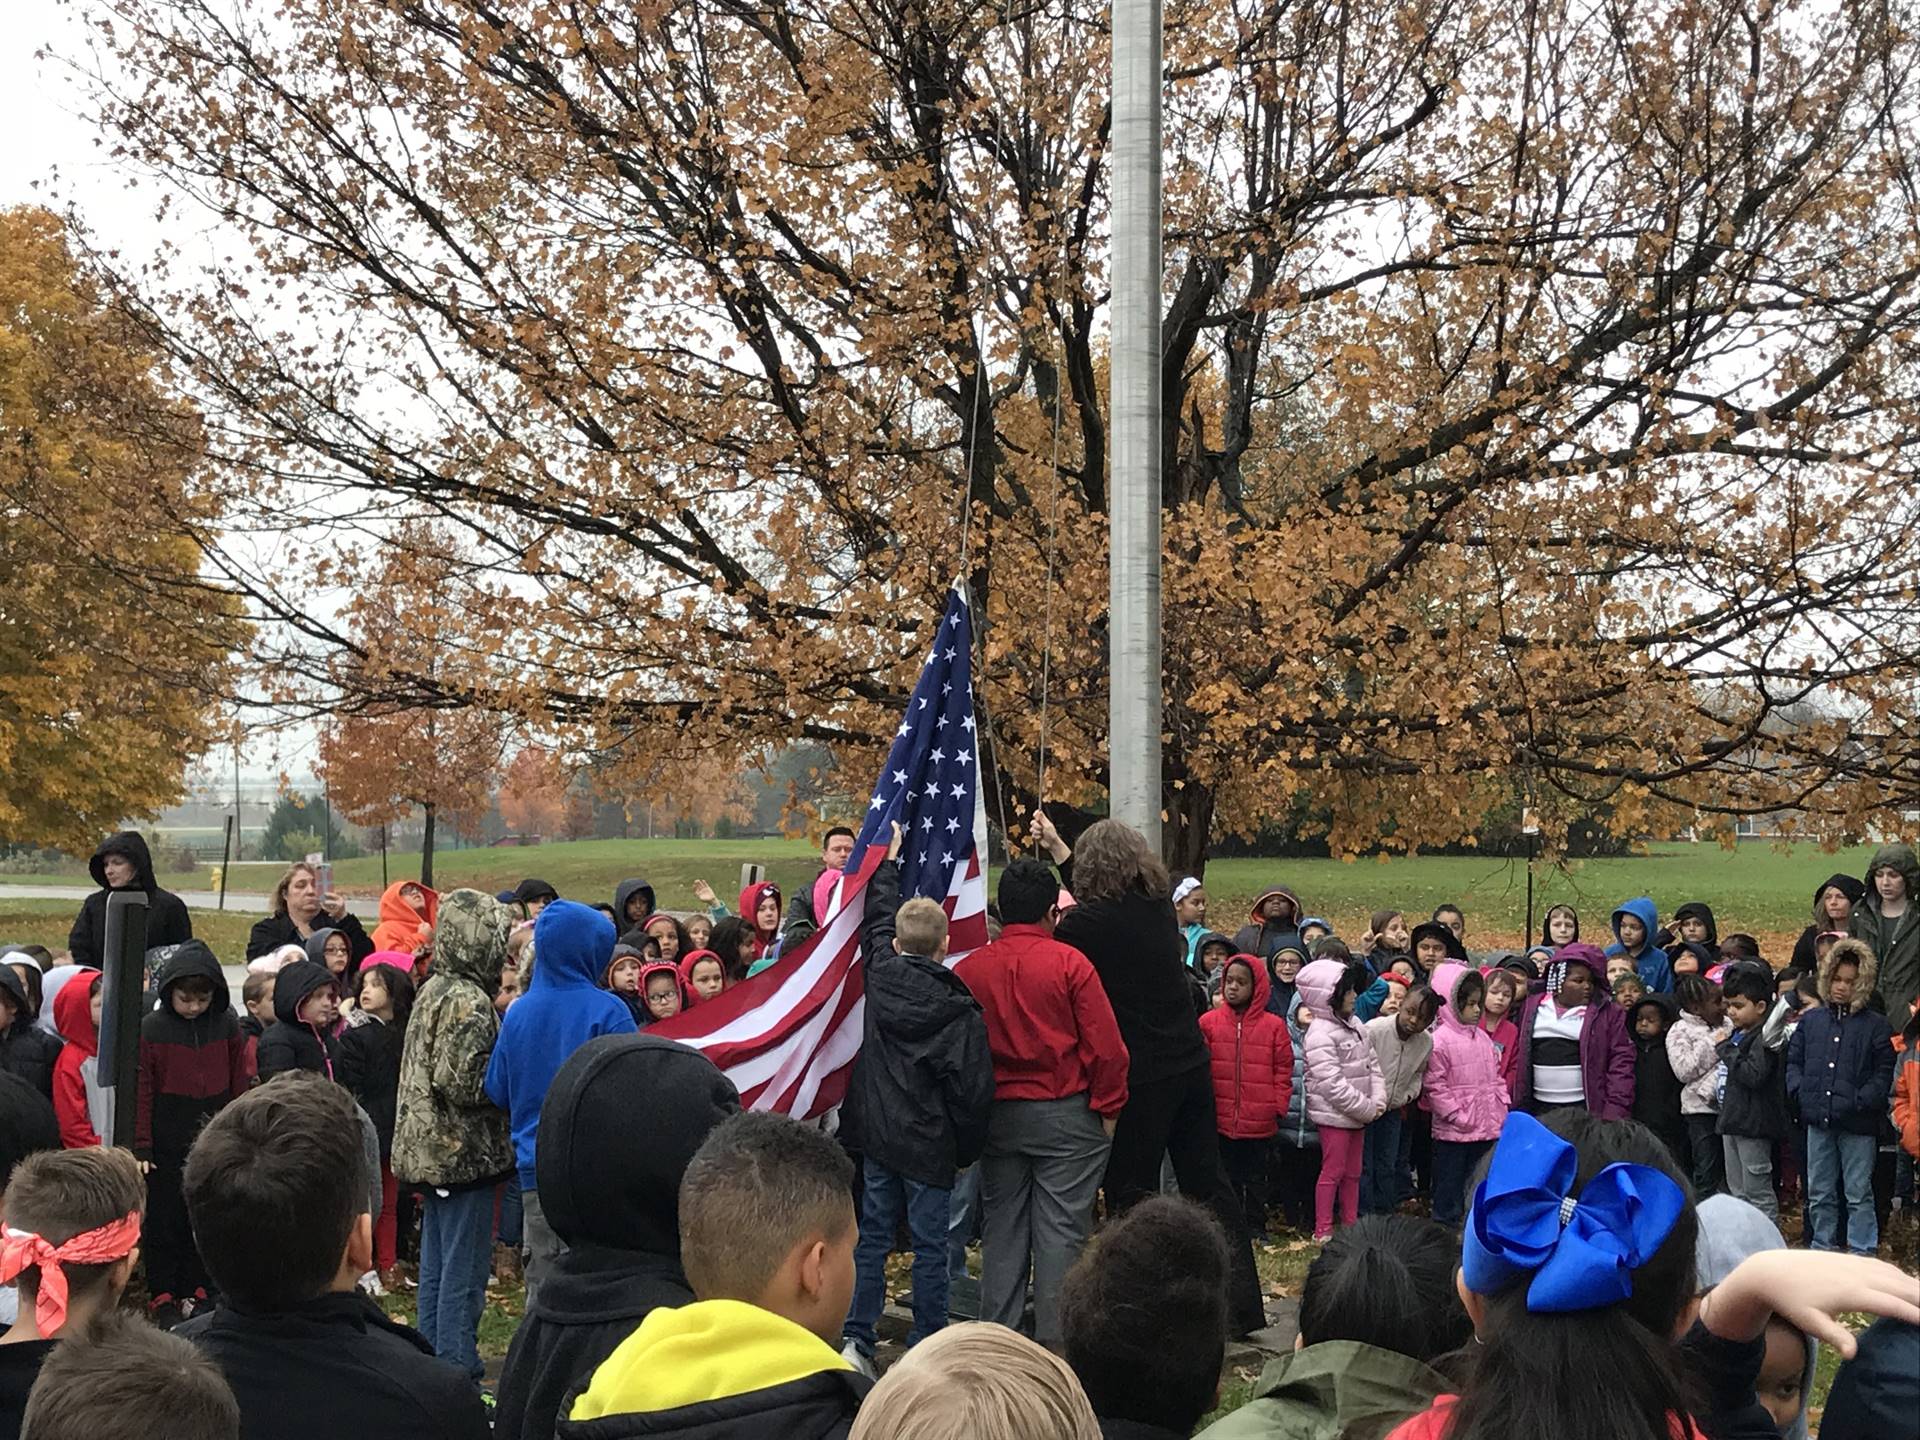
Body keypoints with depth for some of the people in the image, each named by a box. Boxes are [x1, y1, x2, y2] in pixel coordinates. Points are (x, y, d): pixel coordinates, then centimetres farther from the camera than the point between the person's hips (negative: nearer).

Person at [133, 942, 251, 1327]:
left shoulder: (227, 1026, 0)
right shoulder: (151, 1028, -8)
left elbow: (240, 1085, 6)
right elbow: (141, 1091, -7)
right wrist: (141, 1147, -8)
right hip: (166, 1147, -2)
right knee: (164, 1221, 4)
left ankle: (195, 1292, 21)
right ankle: (162, 1298, 14)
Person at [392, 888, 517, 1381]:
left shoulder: (433, 990, 12)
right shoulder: (468, 1001, -18)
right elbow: (461, 1080, -25)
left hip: (430, 1149, 10)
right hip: (463, 1152, -10)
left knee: (435, 1263, 15)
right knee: (464, 1269, -3)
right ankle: (457, 1373, 0)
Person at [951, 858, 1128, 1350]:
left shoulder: (968, 969, -1)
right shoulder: (1069, 963, -10)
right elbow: (1106, 1047, -10)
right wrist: (1108, 1108, 1)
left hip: (996, 1117, 4)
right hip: (1065, 1115, -3)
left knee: (1002, 1230, 12)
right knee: (1061, 1231, 1)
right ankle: (1055, 1342, 2)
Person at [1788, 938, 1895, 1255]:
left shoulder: (1876, 1025, -2)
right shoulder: (1810, 1020, 9)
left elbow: (1884, 1073, -5)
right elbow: (1793, 1060, 13)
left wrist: (1860, 1101, -15)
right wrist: (1801, 1091, -3)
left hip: (1858, 1124, -4)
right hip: (1818, 1121, 4)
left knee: (1858, 1193, 3)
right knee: (1819, 1192, 13)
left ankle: (1861, 1253, 11)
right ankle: (1822, 1248, 25)